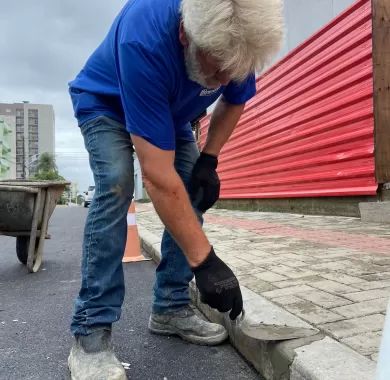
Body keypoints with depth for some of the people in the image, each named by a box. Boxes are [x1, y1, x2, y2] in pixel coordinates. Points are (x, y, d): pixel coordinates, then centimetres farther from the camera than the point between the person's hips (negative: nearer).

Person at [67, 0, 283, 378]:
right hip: (105, 105, -5)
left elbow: (234, 101, -3)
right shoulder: (145, 41, -43)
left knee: (194, 193, -10)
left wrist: (208, 159, -15)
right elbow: (158, 177, -44)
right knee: (116, 185, -30)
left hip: (172, 112, 5)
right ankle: (90, 332, -20)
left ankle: (170, 308, 2)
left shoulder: (238, 38, -25)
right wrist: (204, 260, -41)